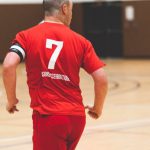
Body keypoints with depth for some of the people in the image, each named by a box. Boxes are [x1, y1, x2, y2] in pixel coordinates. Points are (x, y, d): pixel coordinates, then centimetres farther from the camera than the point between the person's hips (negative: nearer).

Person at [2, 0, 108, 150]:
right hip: (77, 116, 3)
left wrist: (11, 100, 0)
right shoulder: (80, 41, 6)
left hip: (47, 116, -3)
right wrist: (97, 109, 17)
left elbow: (8, 66, -15)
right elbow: (101, 79, 0)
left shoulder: (26, 36, 1)